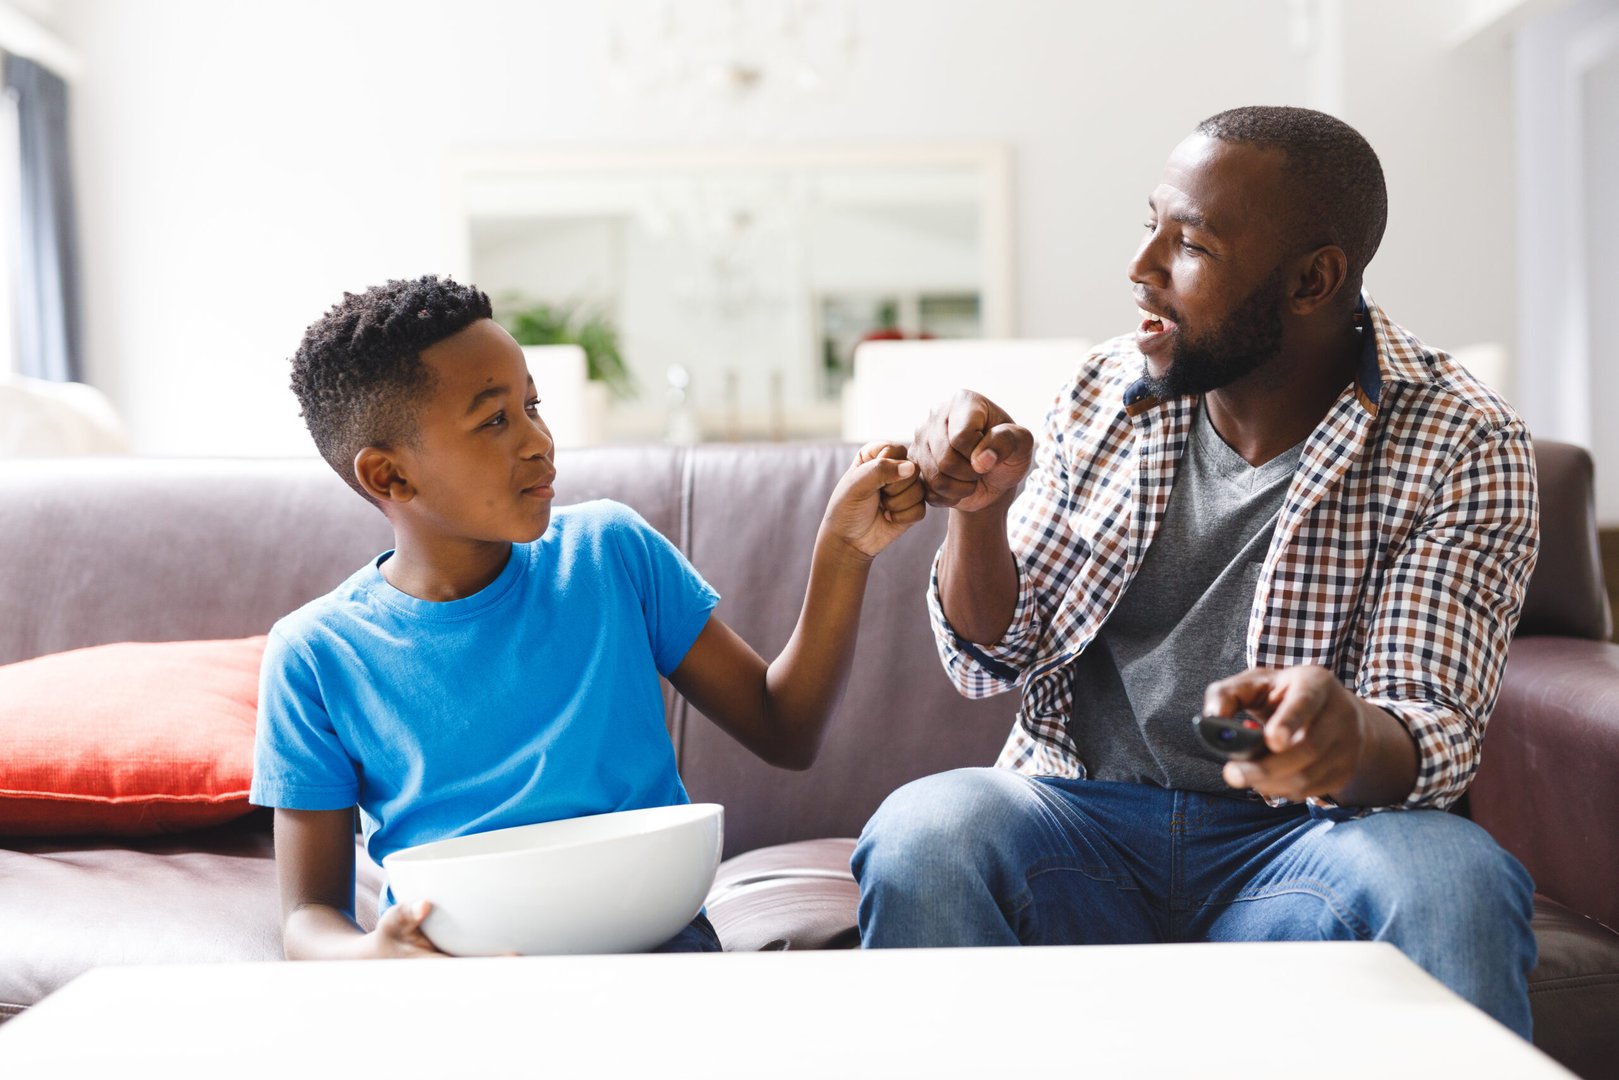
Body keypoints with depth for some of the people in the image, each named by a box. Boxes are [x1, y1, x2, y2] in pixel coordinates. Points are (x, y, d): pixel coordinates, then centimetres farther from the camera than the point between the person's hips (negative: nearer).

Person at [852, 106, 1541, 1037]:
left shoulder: (1464, 447, -5)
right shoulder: (1105, 392, 6)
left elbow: (1436, 732, -12)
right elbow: (992, 661, 9)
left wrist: (1351, 737, -37)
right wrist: (980, 510, -12)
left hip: (1296, 834, -2)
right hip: (1082, 815, 2)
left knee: (1449, 882, -34)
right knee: (923, 834, -29)